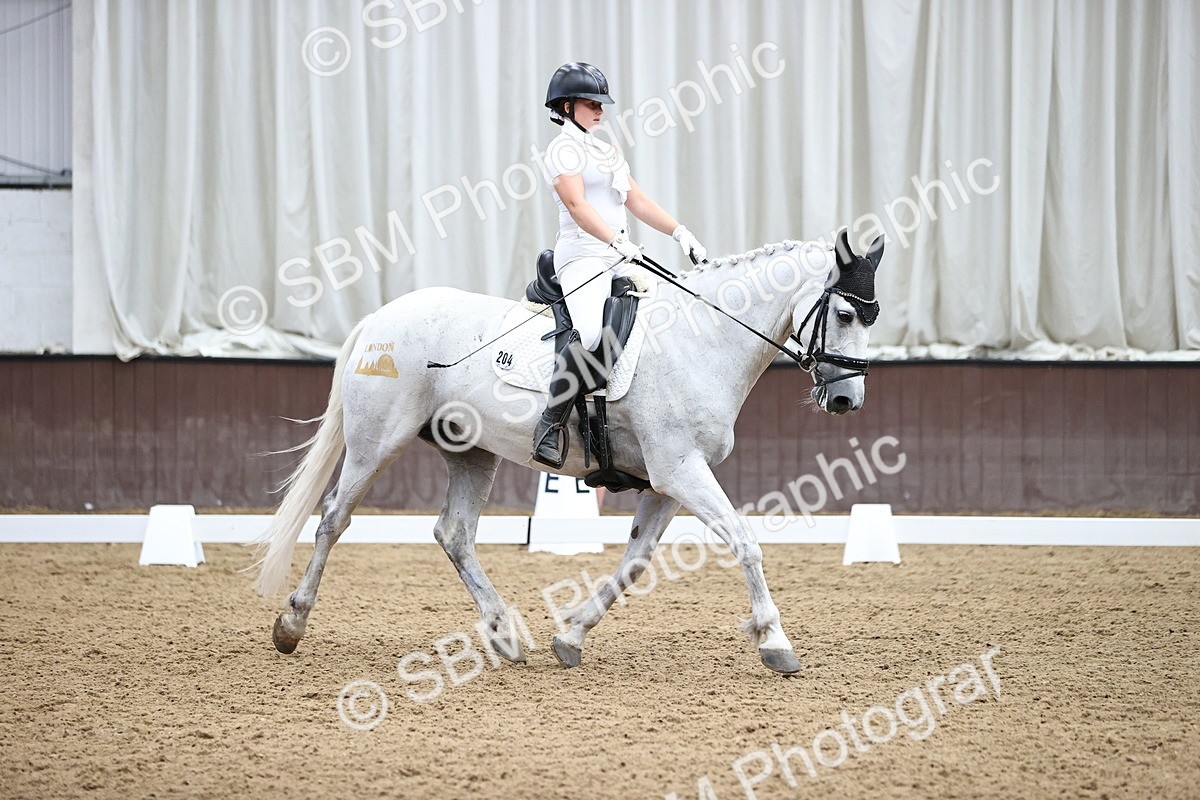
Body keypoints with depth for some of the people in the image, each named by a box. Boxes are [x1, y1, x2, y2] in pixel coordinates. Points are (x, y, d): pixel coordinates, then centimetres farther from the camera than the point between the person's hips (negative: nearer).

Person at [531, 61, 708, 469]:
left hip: (619, 260, 9)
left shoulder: (606, 151, 25)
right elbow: (577, 206, -16)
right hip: (582, 255, -9)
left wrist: (679, 232, 8)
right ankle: (552, 422, -28)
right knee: (589, 334, -33)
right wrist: (616, 241, -30)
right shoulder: (564, 149, -2)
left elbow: (638, 201, 22)